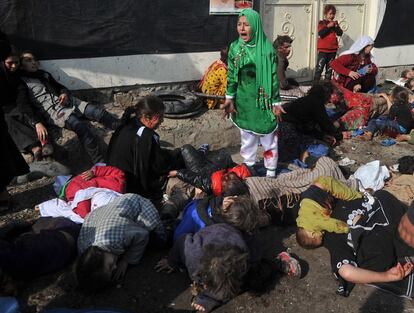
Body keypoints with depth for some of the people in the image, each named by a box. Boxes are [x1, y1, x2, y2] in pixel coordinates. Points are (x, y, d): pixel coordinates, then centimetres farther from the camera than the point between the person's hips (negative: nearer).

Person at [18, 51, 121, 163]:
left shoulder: (44, 74, 25)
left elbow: (61, 87, 32)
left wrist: (64, 93, 7)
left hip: (66, 102, 6)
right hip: (51, 110, -6)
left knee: (99, 111, -17)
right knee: (80, 126, -32)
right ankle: (100, 163, -32)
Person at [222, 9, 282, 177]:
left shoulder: (267, 48, -11)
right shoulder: (234, 48, -2)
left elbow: (274, 77, -7)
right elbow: (231, 75, 4)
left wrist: (276, 102, -7)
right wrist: (229, 98, 0)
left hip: (263, 100, -3)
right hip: (243, 101, 3)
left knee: (268, 136, 8)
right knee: (247, 137, 16)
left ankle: (271, 171, 26)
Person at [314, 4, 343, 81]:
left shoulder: (335, 23, 10)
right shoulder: (322, 23, -2)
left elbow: (340, 33, 0)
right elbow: (320, 33, -17)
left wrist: (335, 26, -13)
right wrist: (328, 26, -20)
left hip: (333, 50, 5)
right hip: (323, 50, -5)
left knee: (329, 68, 11)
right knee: (319, 67, -9)